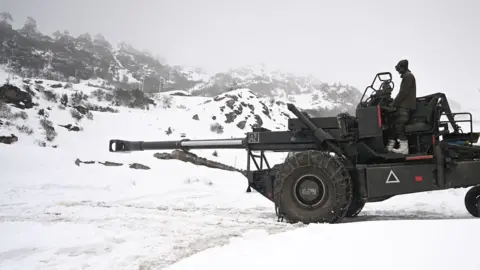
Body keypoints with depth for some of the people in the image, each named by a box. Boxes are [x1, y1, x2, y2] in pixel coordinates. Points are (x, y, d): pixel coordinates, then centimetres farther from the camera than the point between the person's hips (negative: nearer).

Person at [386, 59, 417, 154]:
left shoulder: (408, 76, -8)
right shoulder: (407, 76, 25)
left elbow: (403, 92, -17)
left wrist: (394, 103, -14)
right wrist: (395, 102, 19)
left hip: (405, 106, -10)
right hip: (404, 105, 10)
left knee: (399, 125, -15)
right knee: (395, 124, 8)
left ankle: (404, 148, -19)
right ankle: (390, 146, 8)